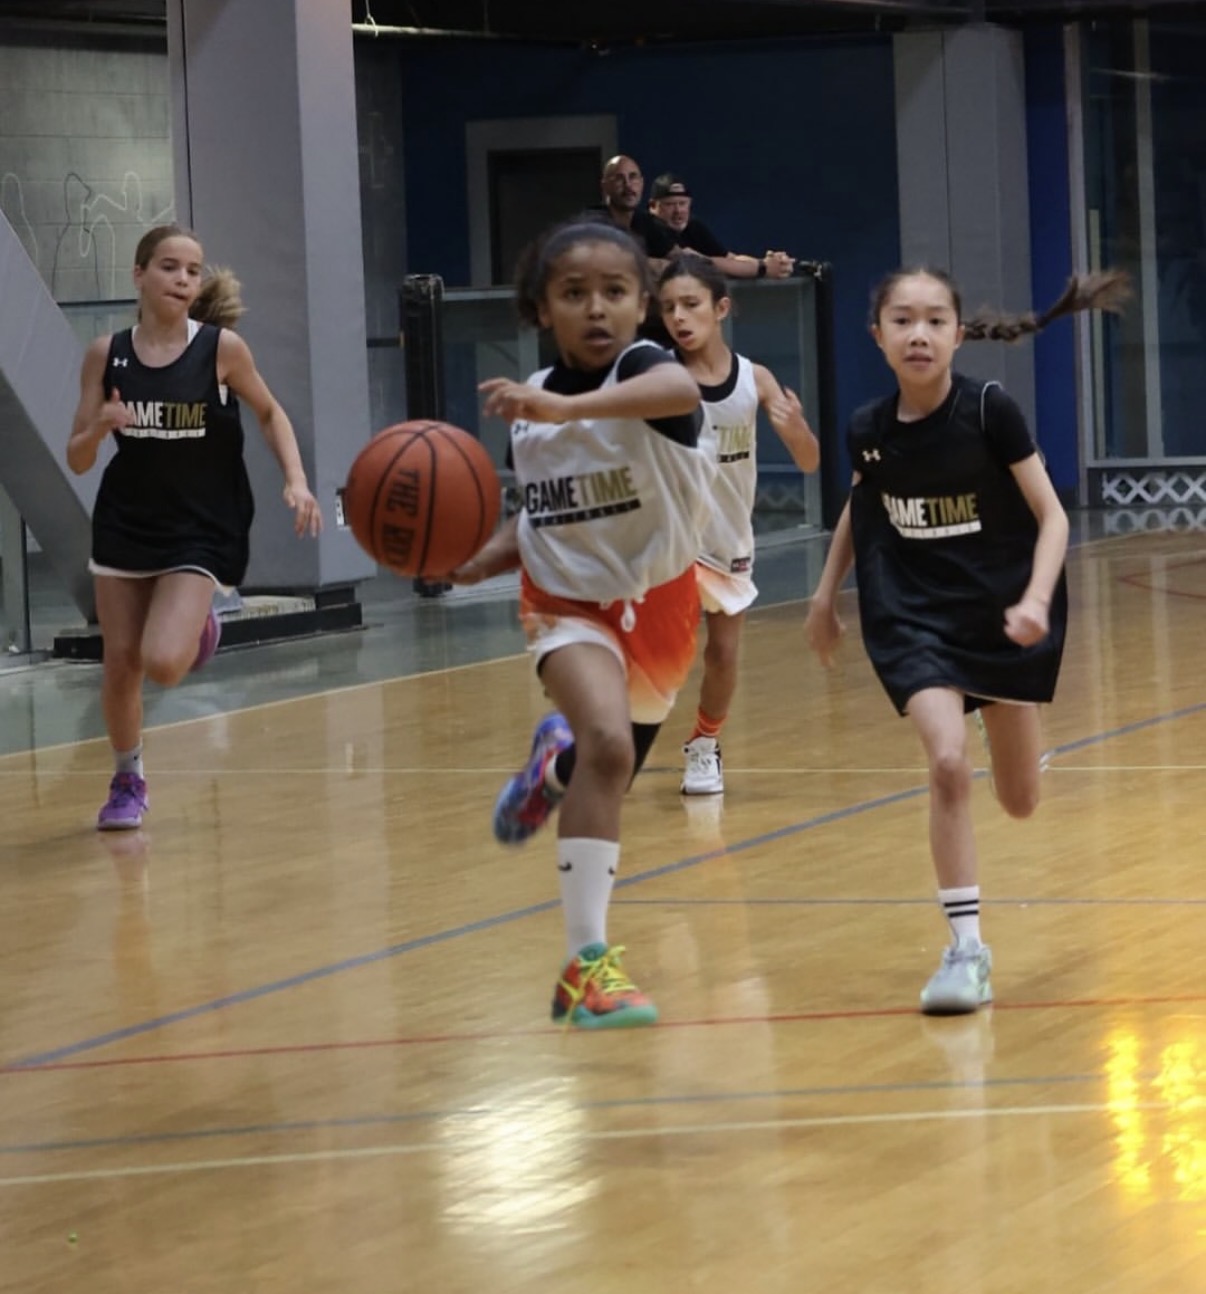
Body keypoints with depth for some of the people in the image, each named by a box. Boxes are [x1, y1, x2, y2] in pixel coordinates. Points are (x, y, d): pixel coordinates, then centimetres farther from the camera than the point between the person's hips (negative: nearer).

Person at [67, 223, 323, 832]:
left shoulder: (221, 347, -11)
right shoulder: (106, 354, -5)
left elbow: (271, 413, 5)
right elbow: (77, 459, -1)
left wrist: (296, 480, -9)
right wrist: (99, 428, -22)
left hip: (199, 530, -3)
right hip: (125, 524, 3)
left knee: (162, 663, -18)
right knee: (119, 664, 6)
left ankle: (198, 625, 19)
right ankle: (127, 782, 31)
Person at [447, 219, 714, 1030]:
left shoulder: (644, 366, -20)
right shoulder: (531, 403, -5)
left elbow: (680, 390, -47)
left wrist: (570, 408, -62)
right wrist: (474, 562, -11)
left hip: (658, 604, 0)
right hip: (573, 605, 0)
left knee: (609, 781, 17)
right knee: (607, 742, -29)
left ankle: (555, 768, 55)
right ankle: (588, 962, -29)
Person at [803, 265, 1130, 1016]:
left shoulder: (990, 411, -16)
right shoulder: (869, 432, -7)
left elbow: (1051, 515, -13)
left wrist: (1037, 599, -27)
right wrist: (827, 594, 18)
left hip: (1002, 612, 0)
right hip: (916, 617, 1)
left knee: (1020, 802, 12)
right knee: (949, 763, -23)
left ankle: (1024, 738, 52)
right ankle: (966, 948, -14)